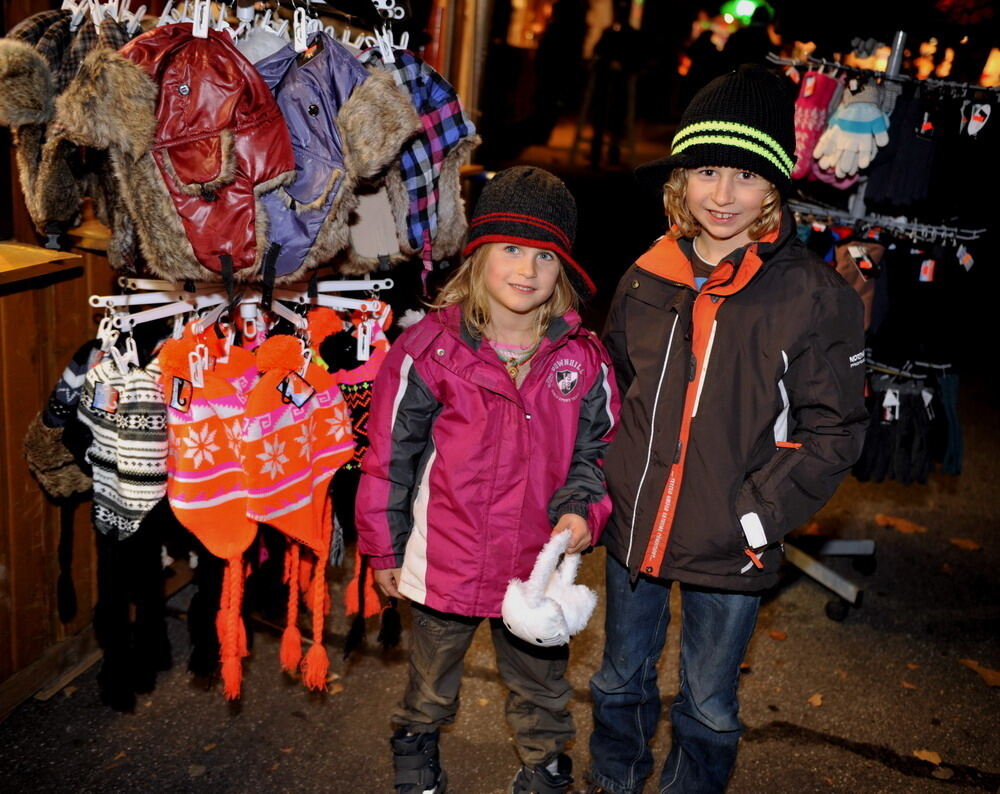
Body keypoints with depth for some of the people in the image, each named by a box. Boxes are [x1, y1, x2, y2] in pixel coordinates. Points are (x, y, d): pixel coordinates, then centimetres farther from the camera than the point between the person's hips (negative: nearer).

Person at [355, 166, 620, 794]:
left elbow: (598, 450, 5)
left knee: (541, 681, 24)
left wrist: (581, 509, -14)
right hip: (445, 560, -1)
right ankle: (417, 741, 54)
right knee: (432, 673, 25)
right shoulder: (431, 348, -14)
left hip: (539, 563, 2)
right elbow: (390, 454, -7)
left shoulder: (584, 360, -7)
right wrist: (384, 550, -1)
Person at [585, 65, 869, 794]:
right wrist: (606, 484, 5)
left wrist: (754, 517, -15)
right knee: (621, 679, 24)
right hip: (633, 529, 4)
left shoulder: (815, 296, -14)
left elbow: (834, 431, -10)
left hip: (731, 551, -3)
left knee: (708, 708, 17)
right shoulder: (646, 280, -2)